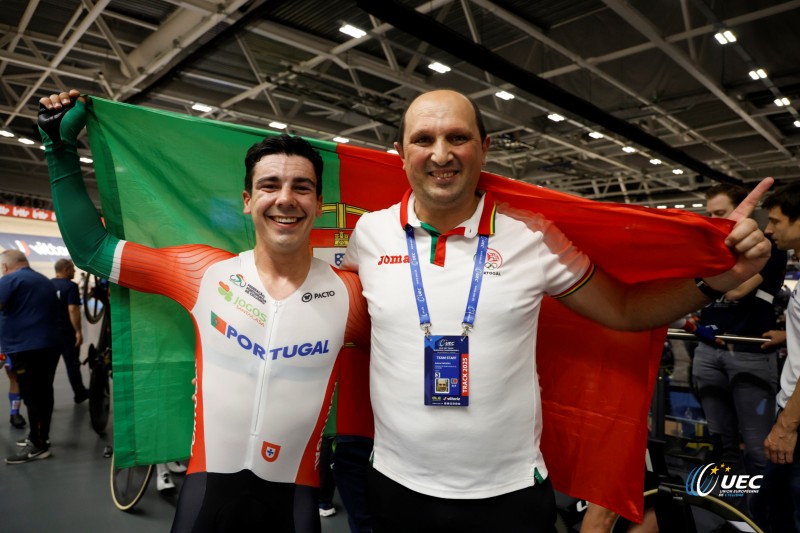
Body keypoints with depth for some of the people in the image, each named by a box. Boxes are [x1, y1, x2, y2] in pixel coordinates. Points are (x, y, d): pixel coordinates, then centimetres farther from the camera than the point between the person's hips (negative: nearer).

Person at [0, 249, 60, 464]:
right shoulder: (45, 282, 19)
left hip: (26, 349, -9)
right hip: (49, 346, 9)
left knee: (32, 397, -4)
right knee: (43, 394, 14)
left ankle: (38, 445, 0)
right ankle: (41, 436, 24)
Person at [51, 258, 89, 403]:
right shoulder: (70, 286, -15)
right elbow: (73, 310, -23)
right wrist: (78, 331, -20)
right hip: (67, 332, -6)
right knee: (72, 364, 6)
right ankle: (79, 394, 18)